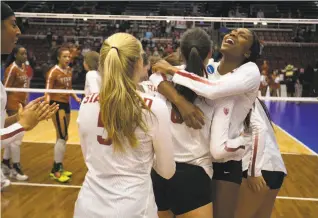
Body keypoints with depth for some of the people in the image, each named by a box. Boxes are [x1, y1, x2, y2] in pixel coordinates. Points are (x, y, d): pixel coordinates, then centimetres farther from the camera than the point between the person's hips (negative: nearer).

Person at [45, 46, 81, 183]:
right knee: (62, 137, -12)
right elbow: (48, 91, -18)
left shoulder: (69, 70, 9)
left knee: (64, 137, 13)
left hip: (66, 105, 8)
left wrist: (76, 98, 17)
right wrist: (47, 104, -31)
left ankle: (58, 167, 25)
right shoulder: (53, 72, -13)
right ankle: (55, 170, -2)